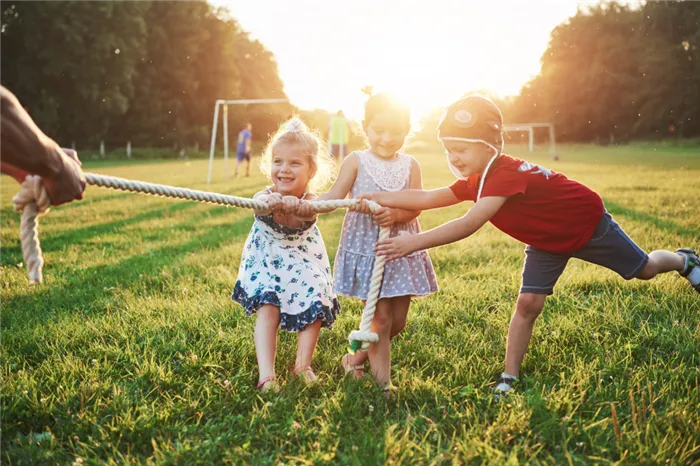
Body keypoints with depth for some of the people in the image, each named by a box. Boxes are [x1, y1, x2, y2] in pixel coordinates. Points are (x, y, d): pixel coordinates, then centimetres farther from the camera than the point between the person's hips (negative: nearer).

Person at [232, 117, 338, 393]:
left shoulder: (309, 203, -27)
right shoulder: (265, 198, -26)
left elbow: (304, 214, -52)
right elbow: (259, 205, -51)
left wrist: (293, 206, -76)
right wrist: (269, 204, -76)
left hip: (304, 264, 1)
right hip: (267, 263, -1)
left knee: (315, 307, -7)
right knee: (267, 308, -15)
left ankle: (303, 365, 14)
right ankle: (266, 374, -13)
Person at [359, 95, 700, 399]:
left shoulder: (507, 175, -41)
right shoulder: (475, 180, -13)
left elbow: (469, 225, -50)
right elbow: (428, 198, -17)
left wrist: (415, 242, -52)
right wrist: (379, 197, -27)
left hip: (587, 223, -6)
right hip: (547, 241, 7)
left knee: (643, 269, 15)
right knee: (528, 303, -4)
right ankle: (509, 377, 3)